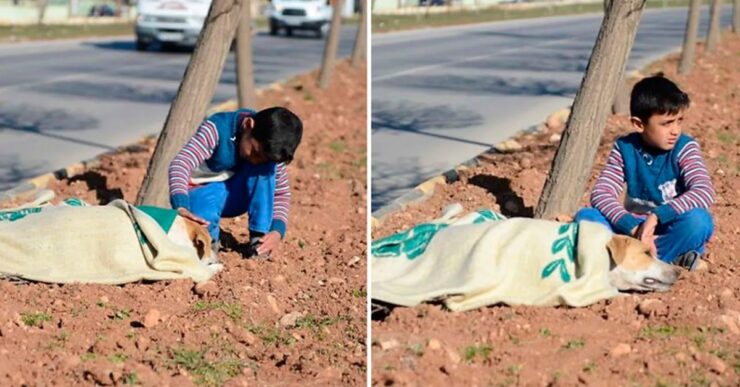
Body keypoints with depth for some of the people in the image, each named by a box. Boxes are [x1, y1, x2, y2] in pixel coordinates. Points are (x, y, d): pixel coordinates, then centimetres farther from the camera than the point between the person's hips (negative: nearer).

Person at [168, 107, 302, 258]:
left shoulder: (268, 149, -16)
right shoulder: (218, 128, -29)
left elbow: (282, 193, -7)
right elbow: (180, 163, -40)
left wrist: (277, 231, -25)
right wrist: (181, 208, -56)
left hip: (236, 196, 4)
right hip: (202, 192, -4)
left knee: (267, 165, -26)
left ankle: (259, 235, -18)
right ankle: (209, 239, -6)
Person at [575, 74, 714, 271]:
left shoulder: (685, 148, -10)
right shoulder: (625, 148, -5)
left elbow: (705, 192, -26)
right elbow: (600, 193, -15)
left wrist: (657, 216, -36)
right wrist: (633, 227, -31)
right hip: (634, 229, 3)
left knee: (698, 219, -34)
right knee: (585, 217, -21)